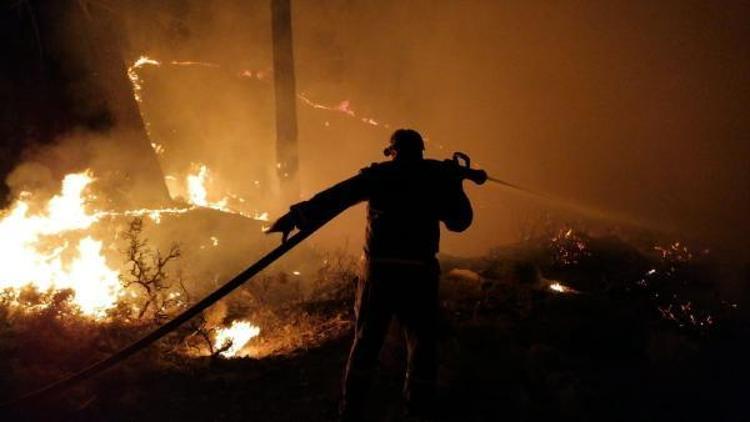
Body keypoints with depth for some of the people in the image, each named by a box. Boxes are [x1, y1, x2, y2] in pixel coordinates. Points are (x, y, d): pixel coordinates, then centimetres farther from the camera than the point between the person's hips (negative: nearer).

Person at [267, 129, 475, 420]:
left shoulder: (379, 174, 5)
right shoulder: (437, 175, 6)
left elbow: (335, 197, -6)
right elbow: (460, 221, 13)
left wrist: (296, 216, -10)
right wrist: (452, 184, 26)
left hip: (379, 270, 1)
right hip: (419, 272, -1)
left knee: (366, 341, 12)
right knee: (422, 344, 10)